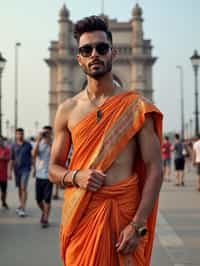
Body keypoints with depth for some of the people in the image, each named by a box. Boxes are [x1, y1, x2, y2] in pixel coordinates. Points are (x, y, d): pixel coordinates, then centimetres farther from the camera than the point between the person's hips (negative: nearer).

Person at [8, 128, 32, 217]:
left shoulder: (28, 145, 0)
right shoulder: (13, 146, 4)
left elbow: (32, 157, 5)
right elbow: (11, 160, 6)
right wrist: (10, 172, 0)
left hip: (25, 169, -3)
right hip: (17, 169, 3)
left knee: (23, 187, -13)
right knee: (19, 188, 11)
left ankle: (23, 208, -13)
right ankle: (21, 205, 24)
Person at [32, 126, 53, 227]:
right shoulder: (38, 143, 6)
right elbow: (34, 154, -11)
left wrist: (49, 142, -19)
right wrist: (38, 141, -15)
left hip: (49, 175, -3)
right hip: (39, 175, 3)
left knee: (47, 199, -3)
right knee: (38, 199, 10)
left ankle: (46, 219, 9)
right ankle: (44, 212, 36)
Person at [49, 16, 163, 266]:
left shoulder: (137, 107, -2)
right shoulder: (67, 110, 5)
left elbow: (154, 169, -5)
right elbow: (53, 169, 10)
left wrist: (138, 224, -14)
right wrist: (75, 177, -12)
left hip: (123, 211, -1)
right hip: (80, 214, 2)